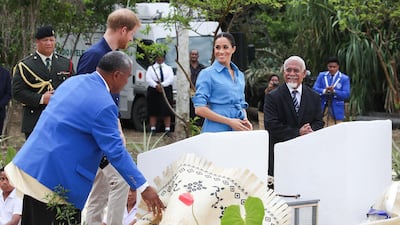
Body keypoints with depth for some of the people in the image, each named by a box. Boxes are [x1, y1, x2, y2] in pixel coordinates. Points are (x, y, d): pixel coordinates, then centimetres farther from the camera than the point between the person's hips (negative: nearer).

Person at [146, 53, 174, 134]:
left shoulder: (168, 68, 15)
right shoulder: (150, 68, 13)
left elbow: (171, 79, -1)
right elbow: (148, 79, -1)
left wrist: (162, 85, -16)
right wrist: (156, 85, -17)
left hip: (166, 90, 0)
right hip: (153, 90, 0)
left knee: (166, 111, -5)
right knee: (153, 111, -2)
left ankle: (167, 129, -6)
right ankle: (153, 129, 1)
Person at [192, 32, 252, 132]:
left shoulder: (240, 75, 15)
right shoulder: (207, 74, -3)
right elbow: (199, 109, -10)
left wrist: (245, 120, 2)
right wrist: (229, 121, -15)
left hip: (238, 131, 5)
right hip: (216, 131, -5)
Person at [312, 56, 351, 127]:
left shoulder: (344, 78, 3)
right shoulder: (321, 75, 11)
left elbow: (346, 95, -7)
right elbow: (314, 89, 1)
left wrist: (334, 91, -22)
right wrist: (324, 91, -19)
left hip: (336, 111, -2)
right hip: (322, 109, 2)